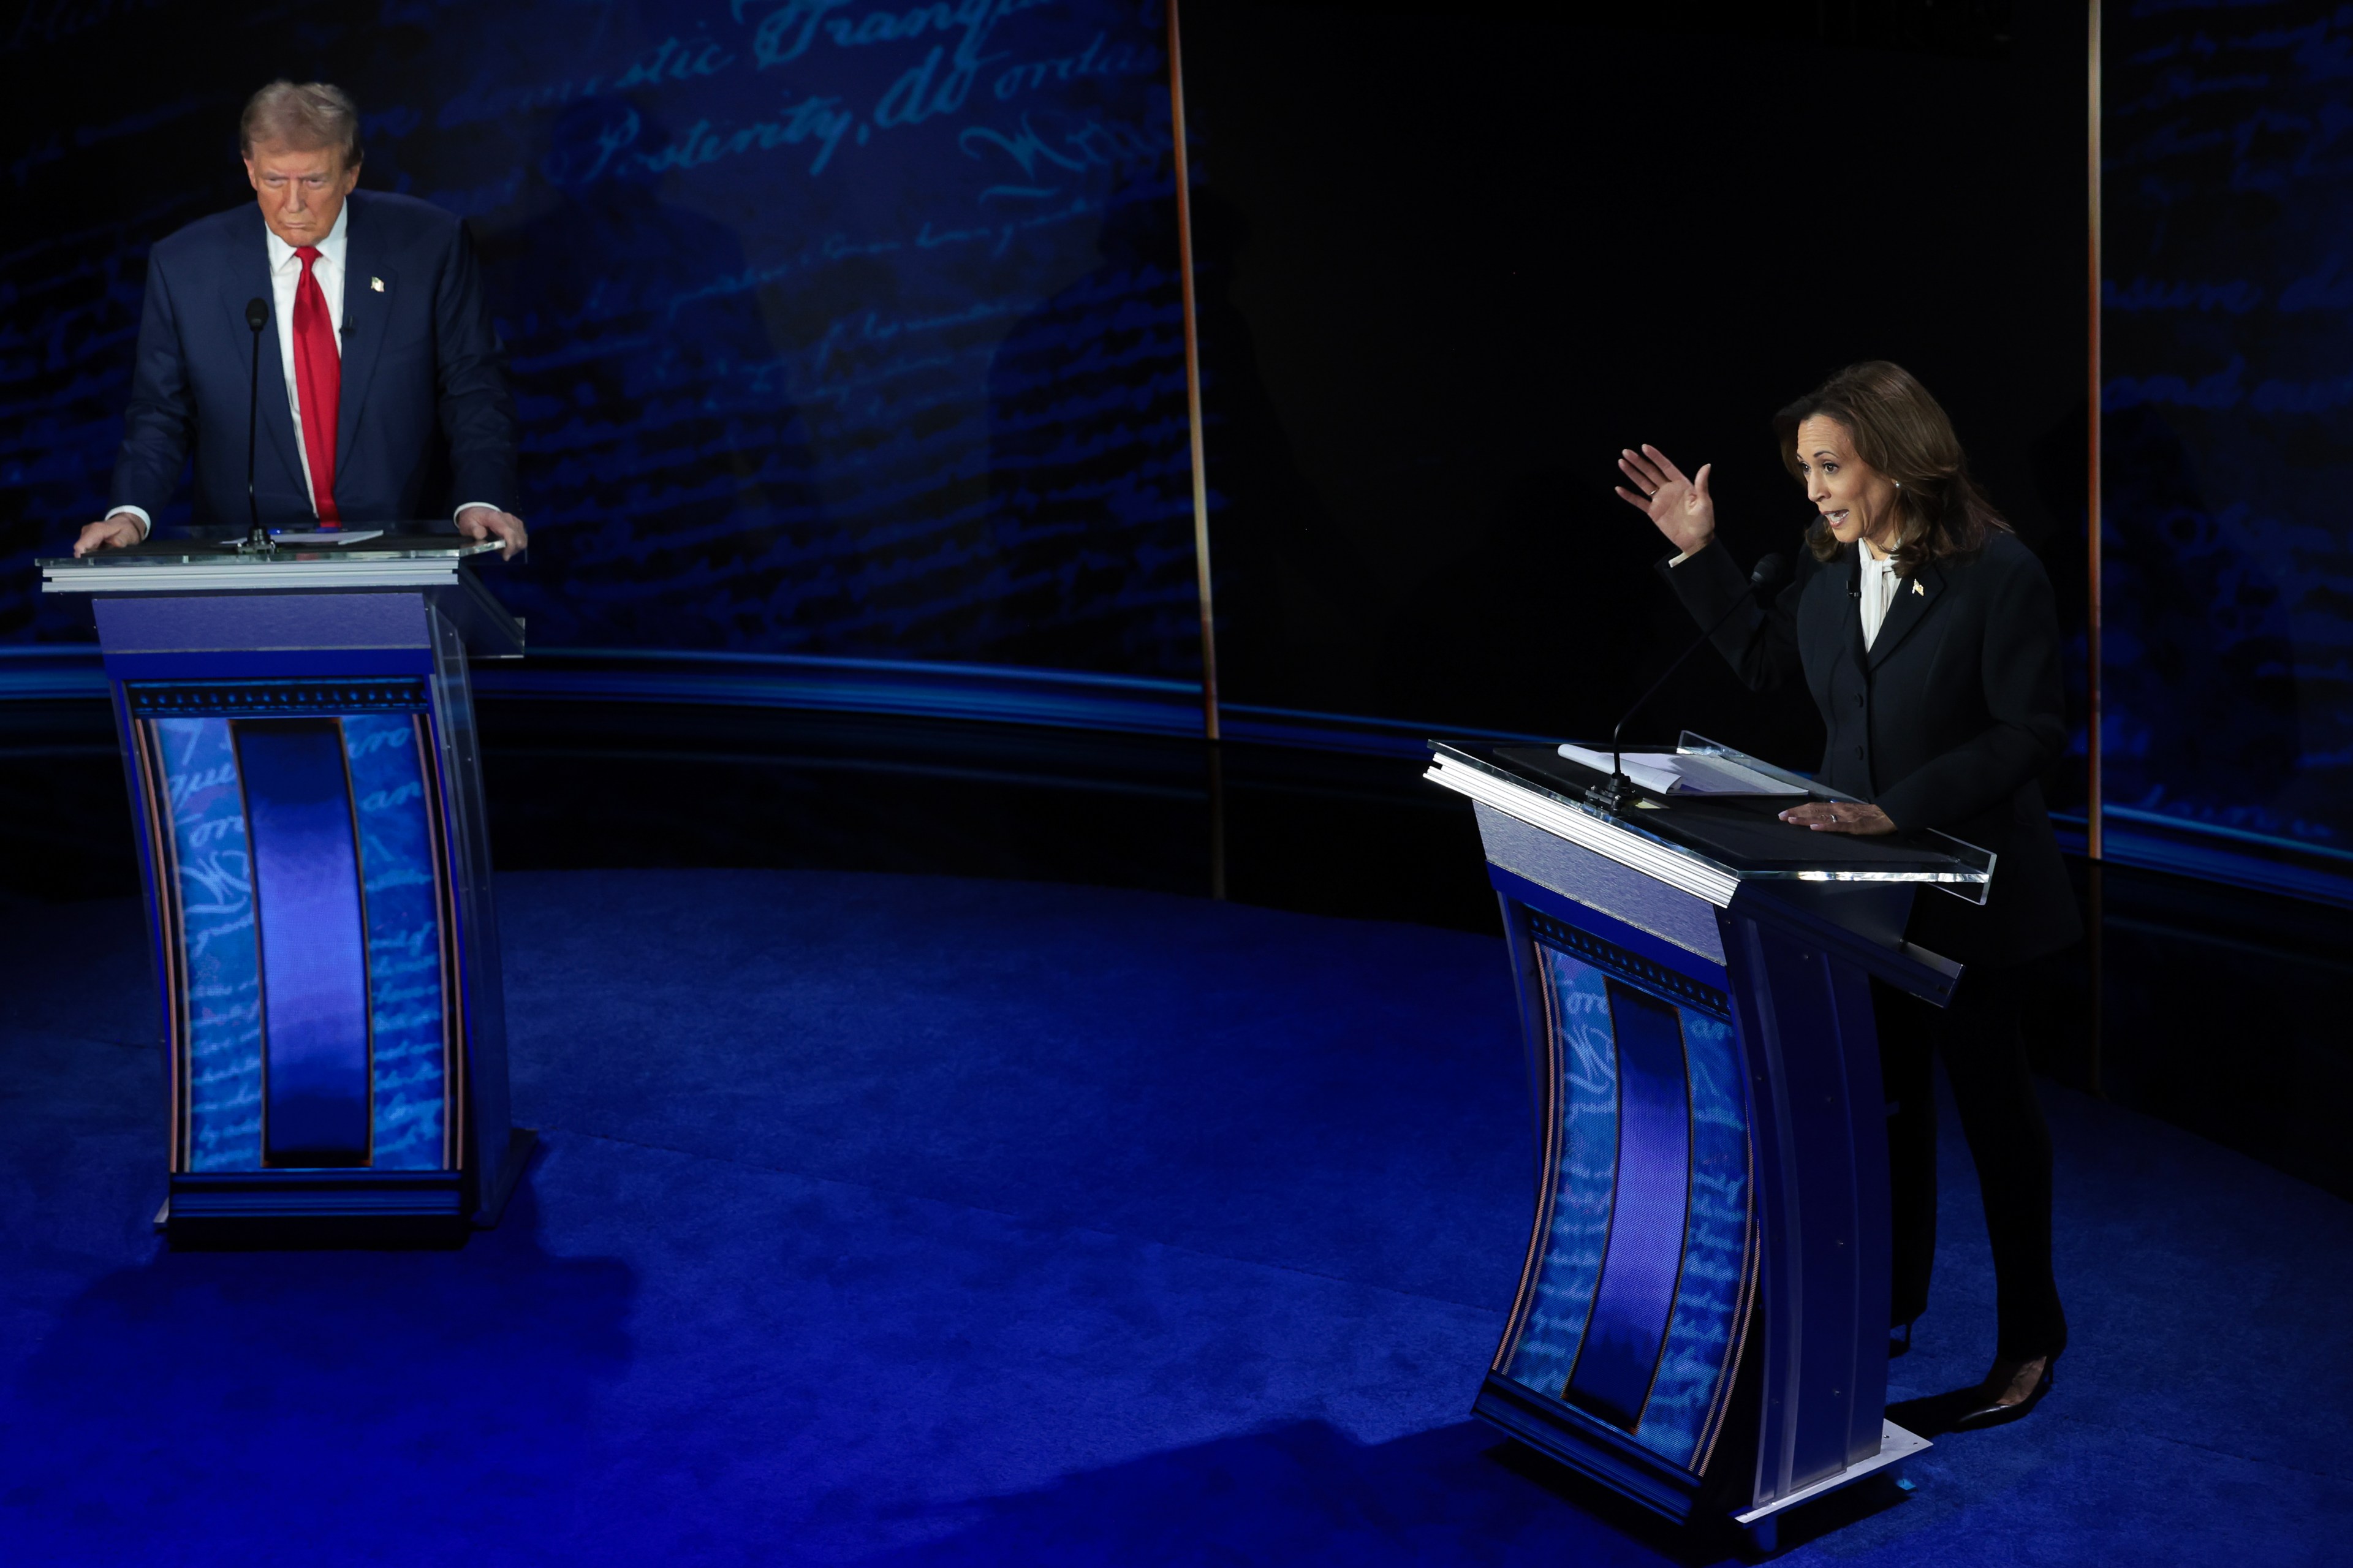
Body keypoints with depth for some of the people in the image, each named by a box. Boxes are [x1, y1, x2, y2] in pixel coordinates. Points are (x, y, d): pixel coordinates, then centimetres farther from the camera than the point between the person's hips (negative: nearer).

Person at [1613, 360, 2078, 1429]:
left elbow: (2030, 734, -21)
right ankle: (1890, 1303, 33)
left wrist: (1897, 809, -26)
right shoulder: (1830, 566, -1)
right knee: (1882, 1096, 17)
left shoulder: (2000, 574, -20)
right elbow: (1763, 659, 15)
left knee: (1991, 1100, 8)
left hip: (1966, 888, -6)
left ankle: (2029, 1339, 23)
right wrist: (1697, 552, 5)